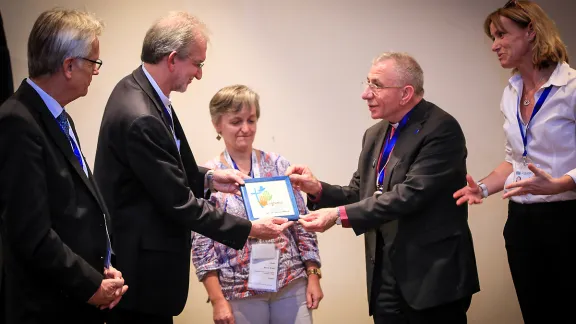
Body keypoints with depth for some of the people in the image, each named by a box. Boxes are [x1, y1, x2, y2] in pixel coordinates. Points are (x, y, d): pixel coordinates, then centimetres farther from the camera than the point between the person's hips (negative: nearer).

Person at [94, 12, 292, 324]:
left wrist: (208, 178, 7)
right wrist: (249, 229, -15)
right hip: (141, 268, -10)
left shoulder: (135, 88, 4)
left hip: (134, 257, 10)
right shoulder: (141, 118, -26)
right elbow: (179, 203, -22)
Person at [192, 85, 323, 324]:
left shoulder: (278, 165, 4)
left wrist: (313, 276, 1)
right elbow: (202, 244, -4)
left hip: (292, 284, 2)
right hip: (240, 292, -2)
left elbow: (302, 224, 7)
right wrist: (217, 300, -9)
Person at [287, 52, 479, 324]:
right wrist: (318, 189, -4)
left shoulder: (441, 129, -13)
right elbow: (360, 195, 15)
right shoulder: (375, 134, 14)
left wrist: (339, 215, -23)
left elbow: (411, 193, -22)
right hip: (384, 276, 7)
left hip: (433, 274, -7)